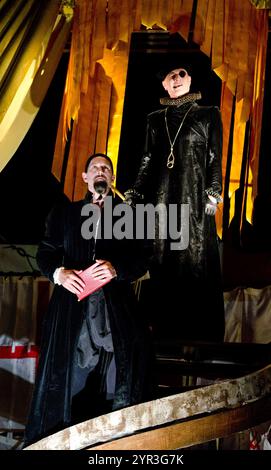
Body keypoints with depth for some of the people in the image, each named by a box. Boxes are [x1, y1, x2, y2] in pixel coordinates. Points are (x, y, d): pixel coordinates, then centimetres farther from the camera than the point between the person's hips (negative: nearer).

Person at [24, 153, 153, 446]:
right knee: (67, 368, -5)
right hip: (73, 305, 0)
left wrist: (115, 269, -12)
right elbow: (45, 254, 11)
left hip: (115, 307, 0)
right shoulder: (64, 213, 17)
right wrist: (59, 273, -10)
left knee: (121, 368, -9)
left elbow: (140, 262, 8)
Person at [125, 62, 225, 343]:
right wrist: (134, 196, 5)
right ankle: (165, 334, 11)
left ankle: (201, 338, 4)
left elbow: (215, 161, 3)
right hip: (161, 200, 3)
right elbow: (147, 162, 14)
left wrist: (213, 196, -8)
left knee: (195, 265, -4)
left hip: (194, 201, -3)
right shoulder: (155, 119, 15)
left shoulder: (208, 115, 6)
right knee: (162, 266, 3)